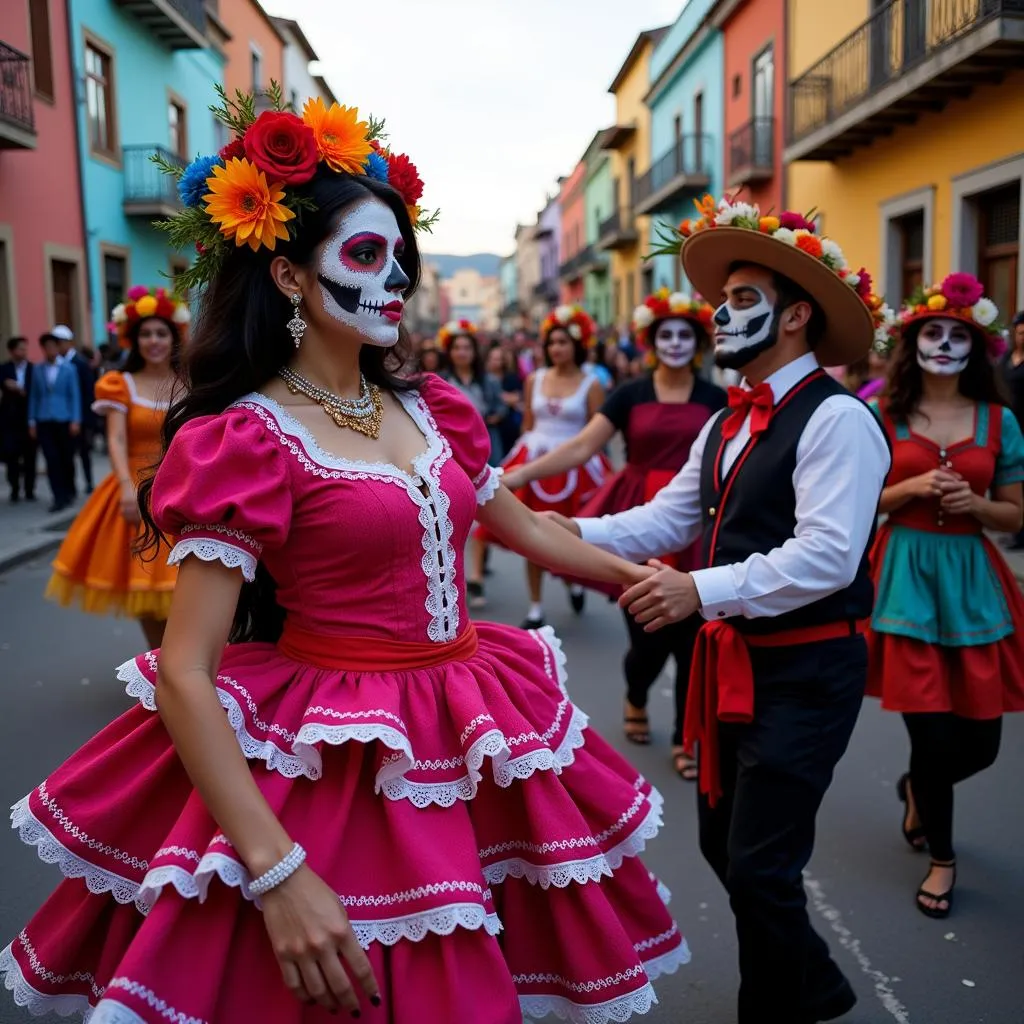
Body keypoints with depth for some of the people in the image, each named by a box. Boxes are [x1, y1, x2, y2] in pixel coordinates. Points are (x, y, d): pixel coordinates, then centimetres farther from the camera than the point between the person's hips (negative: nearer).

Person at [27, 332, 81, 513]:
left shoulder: (68, 369, 1)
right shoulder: (37, 370, 7)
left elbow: (75, 395, 0)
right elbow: (33, 397, 9)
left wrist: (76, 420, -7)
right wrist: (32, 421, 4)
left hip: (64, 420, -1)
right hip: (44, 421, 1)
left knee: (67, 458, 7)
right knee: (52, 459, -4)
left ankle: (69, 491, 28)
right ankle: (59, 497, -2)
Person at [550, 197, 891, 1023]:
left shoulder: (835, 419, -16)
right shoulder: (728, 424, 12)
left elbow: (826, 556, -26)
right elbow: (667, 519, 7)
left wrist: (701, 591, -34)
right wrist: (578, 531, -7)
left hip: (805, 671, -9)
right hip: (735, 662, 9)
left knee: (760, 865, -1)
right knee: (725, 844, 20)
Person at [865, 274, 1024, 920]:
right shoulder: (883, 416, 0)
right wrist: (909, 490, -13)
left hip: (972, 579, 3)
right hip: (906, 575, -2)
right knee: (933, 735, -3)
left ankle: (916, 790, 40)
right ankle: (942, 858, 22)